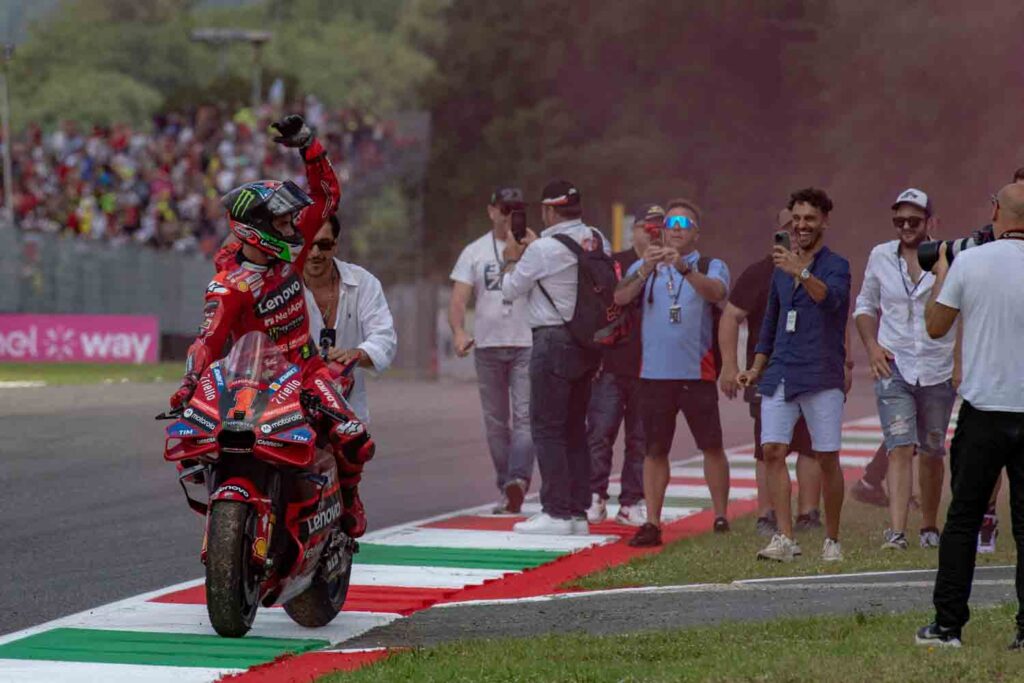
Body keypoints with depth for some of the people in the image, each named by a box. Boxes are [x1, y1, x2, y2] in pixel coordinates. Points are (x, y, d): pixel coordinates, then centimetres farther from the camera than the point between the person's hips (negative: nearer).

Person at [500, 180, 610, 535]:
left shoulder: (544, 250, -15)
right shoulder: (598, 241, 5)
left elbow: (511, 290, -1)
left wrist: (512, 261, 18)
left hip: (554, 341, -7)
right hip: (589, 343, 7)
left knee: (547, 428, -4)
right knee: (574, 429, 14)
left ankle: (556, 513, -8)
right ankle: (578, 512, 15)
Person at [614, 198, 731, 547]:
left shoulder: (711, 267, 6)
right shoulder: (645, 267, 12)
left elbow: (716, 292, -17)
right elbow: (621, 297, -5)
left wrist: (684, 269, -34)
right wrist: (645, 270, -24)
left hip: (697, 372, -2)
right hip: (654, 372, 2)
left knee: (712, 446, -1)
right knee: (655, 450, 3)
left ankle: (721, 517, 7)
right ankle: (651, 524, 5)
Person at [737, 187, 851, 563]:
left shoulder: (835, 266, -2)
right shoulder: (781, 268, 17)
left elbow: (830, 298, -25)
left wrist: (801, 272, -41)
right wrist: (756, 369, 22)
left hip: (821, 376, -5)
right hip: (779, 376, 5)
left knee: (827, 458, -1)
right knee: (773, 451, -8)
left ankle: (832, 540, 10)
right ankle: (785, 538, -10)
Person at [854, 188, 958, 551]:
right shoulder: (881, 257, 4)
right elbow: (866, 306, 16)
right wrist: (872, 346, 0)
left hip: (938, 370, 0)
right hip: (893, 368, 0)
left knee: (932, 453, 12)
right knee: (900, 449, -13)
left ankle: (929, 526, 28)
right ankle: (896, 531, -21)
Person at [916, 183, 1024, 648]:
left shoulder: (970, 262, -6)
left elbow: (936, 327, 3)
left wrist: (940, 275, 19)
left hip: (983, 409, -1)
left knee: (962, 518, 9)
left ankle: (947, 624, 10)